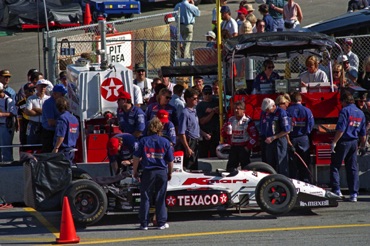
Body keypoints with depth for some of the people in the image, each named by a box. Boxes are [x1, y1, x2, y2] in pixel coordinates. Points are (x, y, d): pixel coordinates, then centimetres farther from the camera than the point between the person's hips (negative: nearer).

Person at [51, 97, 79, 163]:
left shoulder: (62, 118, -15)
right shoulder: (74, 118, 11)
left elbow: (61, 136, -21)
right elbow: (77, 136, 18)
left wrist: (56, 148, -17)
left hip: (63, 150, -9)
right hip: (72, 150, 9)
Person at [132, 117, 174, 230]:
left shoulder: (143, 141, -2)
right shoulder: (165, 142, 1)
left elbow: (136, 158, -3)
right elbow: (170, 161, 4)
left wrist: (135, 171, 8)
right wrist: (170, 173, 18)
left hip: (148, 173, -1)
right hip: (162, 172, 1)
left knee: (145, 198, 4)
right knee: (160, 199, 8)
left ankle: (144, 223, 5)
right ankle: (161, 223, 10)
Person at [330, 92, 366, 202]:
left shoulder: (345, 111, -11)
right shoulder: (360, 113, 12)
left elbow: (340, 129, -19)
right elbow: (363, 133, 16)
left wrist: (334, 142, -17)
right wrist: (362, 146, 24)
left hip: (343, 142, -6)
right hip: (354, 143, 6)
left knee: (335, 166, 3)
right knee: (353, 168, 9)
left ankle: (336, 190, -5)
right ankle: (354, 194, 6)